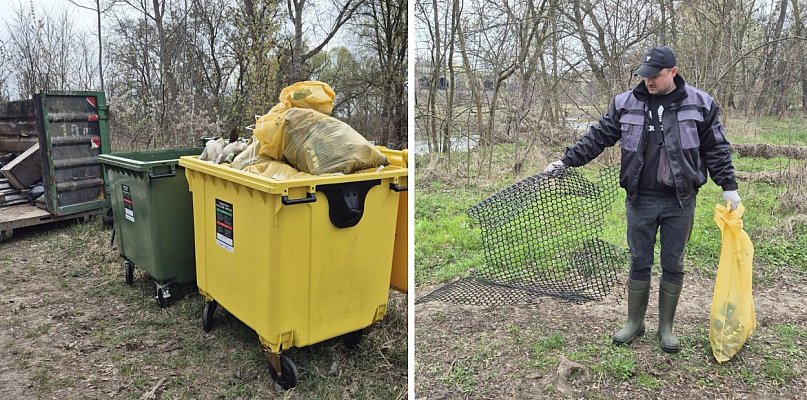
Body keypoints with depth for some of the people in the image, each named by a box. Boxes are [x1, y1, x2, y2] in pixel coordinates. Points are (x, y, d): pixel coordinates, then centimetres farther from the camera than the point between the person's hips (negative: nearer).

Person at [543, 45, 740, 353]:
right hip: (640, 200, 1)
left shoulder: (700, 104, -1)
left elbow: (716, 149, 5)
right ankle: (634, 323, 26)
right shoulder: (625, 104, 0)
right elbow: (597, 137, 3)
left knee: (673, 266, 9)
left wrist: (728, 186, 3)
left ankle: (666, 327, 26)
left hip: (680, 202, 0)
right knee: (639, 264, 9)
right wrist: (566, 161, -3)